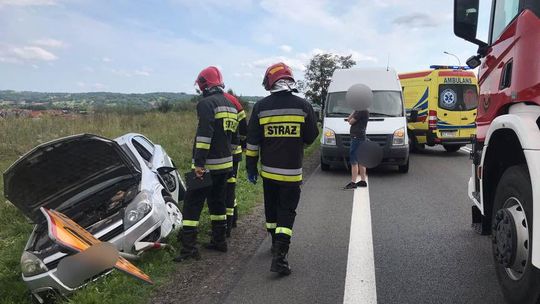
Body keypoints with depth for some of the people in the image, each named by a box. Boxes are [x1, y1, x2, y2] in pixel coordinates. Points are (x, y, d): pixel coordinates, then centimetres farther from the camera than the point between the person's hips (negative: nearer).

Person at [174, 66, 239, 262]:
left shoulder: (207, 103, -12)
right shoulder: (231, 105, 15)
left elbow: (204, 135, -23)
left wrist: (199, 163, -24)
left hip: (207, 165, -8)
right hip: (226, 164, 8)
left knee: (192, 204, -2)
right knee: (218, 202, 19)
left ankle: (189, 248, -3)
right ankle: (219, 241, 26)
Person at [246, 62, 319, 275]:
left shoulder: (261, 107, -4)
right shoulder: (303, 106, -6)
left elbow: (252, 141, -1)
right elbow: (310, 138, 1)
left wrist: (251, 166, 8)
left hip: (268, 171, 2)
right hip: (292, 172, -2)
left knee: (272, 210, 19)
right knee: (287, 213, 3)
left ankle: (276, 245, 35)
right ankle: (279, 256, -7)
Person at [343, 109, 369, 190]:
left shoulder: (363, 111, -13)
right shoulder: (359, 111, 18)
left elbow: (351, 122, -14)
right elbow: (348, 119, 15)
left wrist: (351, 120, 6)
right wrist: (354, 111, 7)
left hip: (357, 138, -11)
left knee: (354, 161, -11)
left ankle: (353, 183, -11)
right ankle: (363, 181, 21)